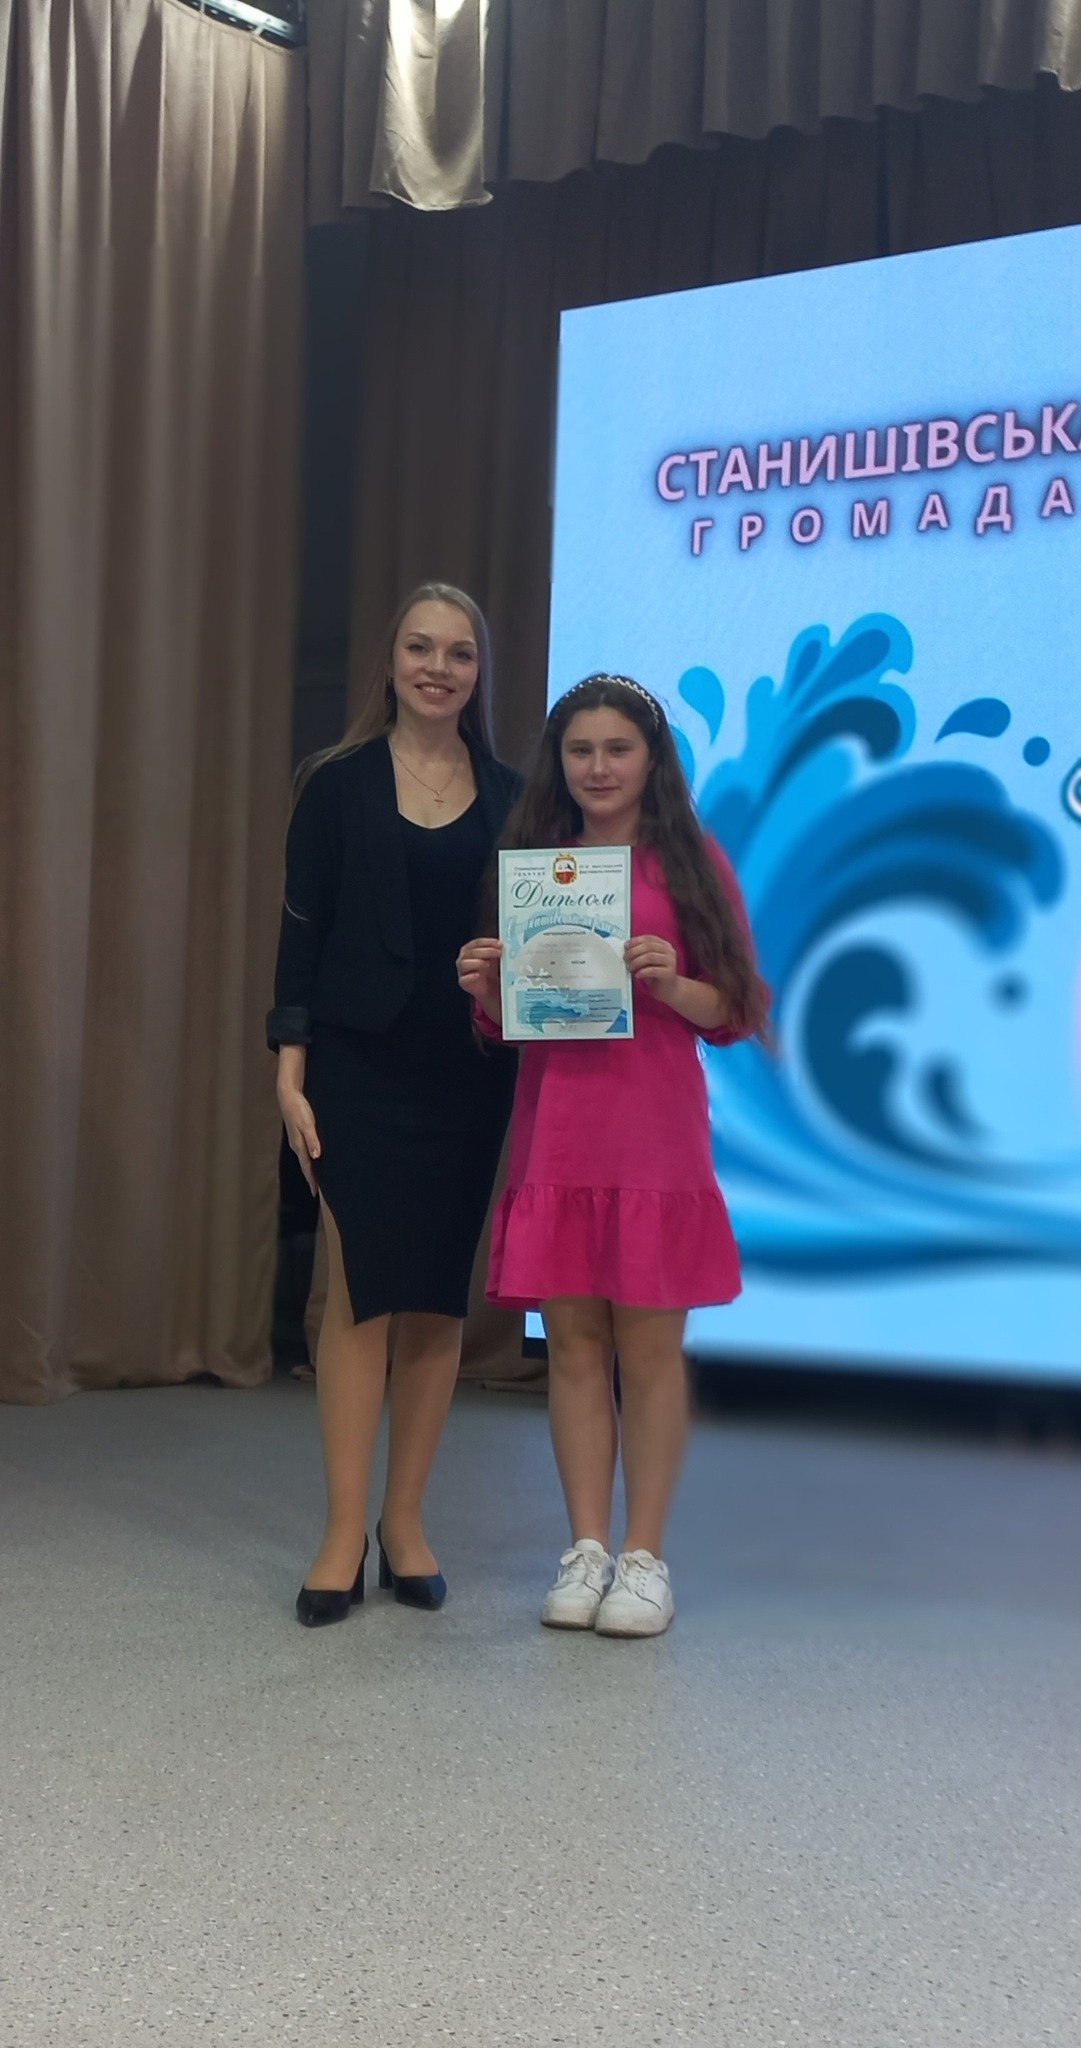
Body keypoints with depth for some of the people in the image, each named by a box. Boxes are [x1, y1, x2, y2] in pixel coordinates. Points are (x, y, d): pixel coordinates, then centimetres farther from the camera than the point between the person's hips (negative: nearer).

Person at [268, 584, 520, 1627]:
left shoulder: (506, 796, 9)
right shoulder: (339, 782, 2)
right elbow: (302, 929, -1)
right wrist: (290, 1069, -8)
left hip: (469, 1075, 3)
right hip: (360, 1067, -3)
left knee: (439, 1297, 6)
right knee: (360, 1291, -4)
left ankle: (405, 1522, 16)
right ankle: (343, 1533, 3)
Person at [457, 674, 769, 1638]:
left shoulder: (687, 862, 2)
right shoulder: (532, 862, 12)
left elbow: (734, 1011, 0)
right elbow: (504, 1019, 16)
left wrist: (672, 985, -18)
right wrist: (483, 986, -5)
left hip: (653, 1130, -3)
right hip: (554, 1131, 3)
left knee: (648, 1344, 1)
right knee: (572, 1341, 5)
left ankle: (645, 1557, 11)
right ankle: (586, 1550, 14)